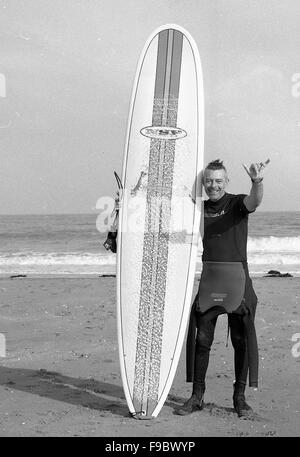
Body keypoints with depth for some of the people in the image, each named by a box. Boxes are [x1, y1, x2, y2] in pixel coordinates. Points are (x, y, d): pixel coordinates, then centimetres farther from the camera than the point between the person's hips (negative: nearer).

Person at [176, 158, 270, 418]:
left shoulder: (237, 203, -4)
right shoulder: (199, 208, 10)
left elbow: (254, 201, -28)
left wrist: (257, 181, -49)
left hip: (236, 277, -4)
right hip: (207, 279, 4)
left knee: (241, 339, 0)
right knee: (201, 339, 5)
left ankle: (240, 397, 9)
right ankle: (197, 396, 14)